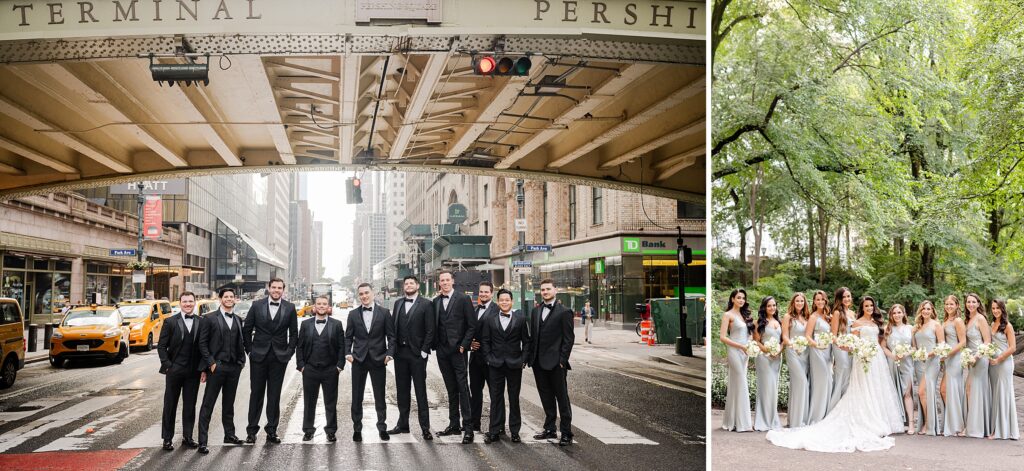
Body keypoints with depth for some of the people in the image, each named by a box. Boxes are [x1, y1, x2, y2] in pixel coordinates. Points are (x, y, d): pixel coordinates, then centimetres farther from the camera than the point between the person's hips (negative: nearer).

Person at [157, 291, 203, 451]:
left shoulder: (201, 323, 4)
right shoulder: (170, 322, 1)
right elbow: (161, 346, 1)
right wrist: (167, 365, -8)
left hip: (193, 371, 1)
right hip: (174, 370, -1)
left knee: (190, 405, 8)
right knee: (170, 405, 5)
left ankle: (187, 437, 17)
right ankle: (167, 438, 13)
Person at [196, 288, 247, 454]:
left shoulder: (238, 320, 12)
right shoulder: (210, 318, -3)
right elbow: (202, 343, -5)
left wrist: (241, 360, 5)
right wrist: (210, 363, -11)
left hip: (234, 367, 5)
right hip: (216, 367, -5)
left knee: (229, 403, 15)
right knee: (208, 404, -3)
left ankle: (229, 434, 26)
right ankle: (202, 441, -3)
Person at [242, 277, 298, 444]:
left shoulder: (290, 308, 2)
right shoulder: (257, 306, 1)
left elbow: (294, 333, 8)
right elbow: (246, 329, 7)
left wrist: (289, 351, 0)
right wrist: (250, 349, 3)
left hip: (279, 357, 0)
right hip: (259, 356, 0)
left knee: (274, 395, 4)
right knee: (256, 393, 4)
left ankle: (272, 430, 11)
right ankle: (252, 430, 10)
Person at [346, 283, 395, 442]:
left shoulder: (384, 313, 2)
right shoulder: (353, 314, 6)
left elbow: (391, 336, 2)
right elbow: (348, 337, 9)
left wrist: (389, 353, -8)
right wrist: (348, 353, -4)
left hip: (378, 359, -1)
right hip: (358, 360, 1)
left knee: (380, 396, 5)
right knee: (357, 397, 5)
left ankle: (382, 427, 18)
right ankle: (357, 429, 16)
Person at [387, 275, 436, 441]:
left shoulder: (426, 304, -4)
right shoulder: (398, 303, 12)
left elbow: (430, 330, -7)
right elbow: (394, 326, 12)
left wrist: (424, 351, -11)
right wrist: (393, 349, 4)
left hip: (417, 353, -5)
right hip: (400, 353, 5)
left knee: (420, 391, -3)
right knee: (402, 390, 11)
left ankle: (425, 427, 0)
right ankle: (403, 424, 20)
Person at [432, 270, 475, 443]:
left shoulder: (463, 299, -3)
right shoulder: (435, 302, 11)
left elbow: (471, 325, -4)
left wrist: (463, 345, -10)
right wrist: (435, 345, 4)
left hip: (458, 350, -5)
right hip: (442, 351, 5)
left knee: (462, 388, -7)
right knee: (451, 389, 10)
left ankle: (468, 426, -6)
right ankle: (454, 425, 15)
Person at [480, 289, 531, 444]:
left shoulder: (521, 319, 3)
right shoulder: (489, 319, 6)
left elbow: (526, 341, 4)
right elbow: (485, 341, 7)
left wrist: (524, 360, -4)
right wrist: (488, 358, -2)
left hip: (515, 365, -1)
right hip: (495, 365, 1)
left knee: (514, 399, 6)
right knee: (496, 398, 4)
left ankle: (514, 431, 14)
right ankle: (494, 431, 8)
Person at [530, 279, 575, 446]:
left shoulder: (564, 312, -6)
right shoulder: (535, 311, 13)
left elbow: (569, 338, -8)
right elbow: (533, 335, 15)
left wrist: (562, 360, -13)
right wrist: (531, 357, 8)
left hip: (555, 363, -6)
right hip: (539, 363, 6)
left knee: (562, 398, -1)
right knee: (546, 398, 14)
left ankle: (566, 433, 4)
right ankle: (549, 429, 23)